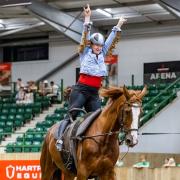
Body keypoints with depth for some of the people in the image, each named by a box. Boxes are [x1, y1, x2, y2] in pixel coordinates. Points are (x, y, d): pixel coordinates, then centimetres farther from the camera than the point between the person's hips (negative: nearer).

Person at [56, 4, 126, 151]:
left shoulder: (102, 55, 15)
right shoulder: (85, 52, 3)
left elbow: (111, 41, 18)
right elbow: (85, 36, -7)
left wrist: (118, 27, 17)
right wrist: (87, 19, -17)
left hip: (94, 93, 5)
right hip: (81, 90, -5)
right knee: (71, 115, -12)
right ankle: (60, 139, -18)